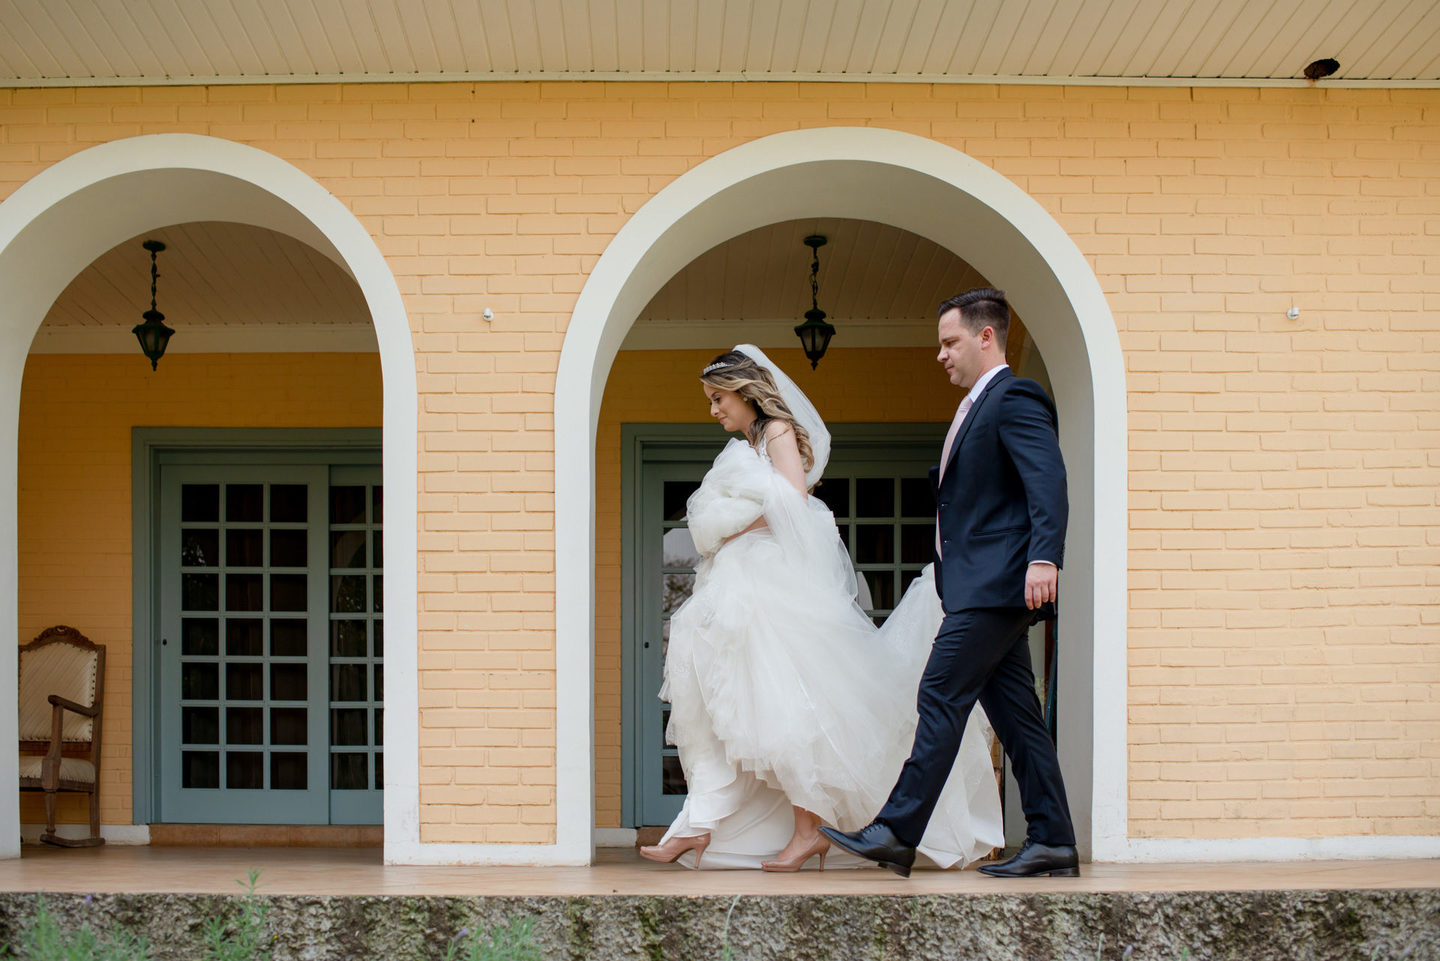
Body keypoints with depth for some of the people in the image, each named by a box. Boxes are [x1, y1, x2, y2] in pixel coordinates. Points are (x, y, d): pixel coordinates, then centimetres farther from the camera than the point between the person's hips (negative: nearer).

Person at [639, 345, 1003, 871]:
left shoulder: (779, 431, -1)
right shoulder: (742, 448, 23)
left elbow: (794, 500, -15)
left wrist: (736, 532, -8)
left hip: (771, 586, -9)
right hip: (735, 588, 9)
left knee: (776, 705, -11)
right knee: (715, 708, 0)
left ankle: (809, 828, -8)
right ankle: (700, 826, -4)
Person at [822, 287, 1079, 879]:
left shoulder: (1015, 398, -8)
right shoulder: (977, 408, 24)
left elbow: (1048, 482, -21)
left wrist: (1043, 557, -31)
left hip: (995, 586, -10)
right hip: (983, 588, 10)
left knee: (940, 700, -11)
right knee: (1014, 715, 8)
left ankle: (895, 834, -10)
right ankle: (1052, 843, 9)